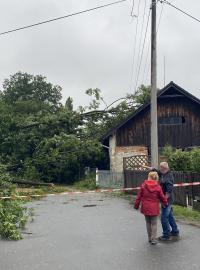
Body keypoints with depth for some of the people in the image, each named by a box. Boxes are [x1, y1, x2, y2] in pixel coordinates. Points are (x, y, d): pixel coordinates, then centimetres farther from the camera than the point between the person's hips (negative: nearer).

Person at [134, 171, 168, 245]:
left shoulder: (143, 185, -4)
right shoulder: (158, 187, -9)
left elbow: (139, 196, 0)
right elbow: (162, 197, -1)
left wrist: (136, 205, 10)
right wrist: (165, 204, 18)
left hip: (145, 208, 2)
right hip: (154, 208, -2)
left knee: (148, 223, 15)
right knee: (154, 223, 7)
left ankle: (150, 238, 23)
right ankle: (154, 239, 6)